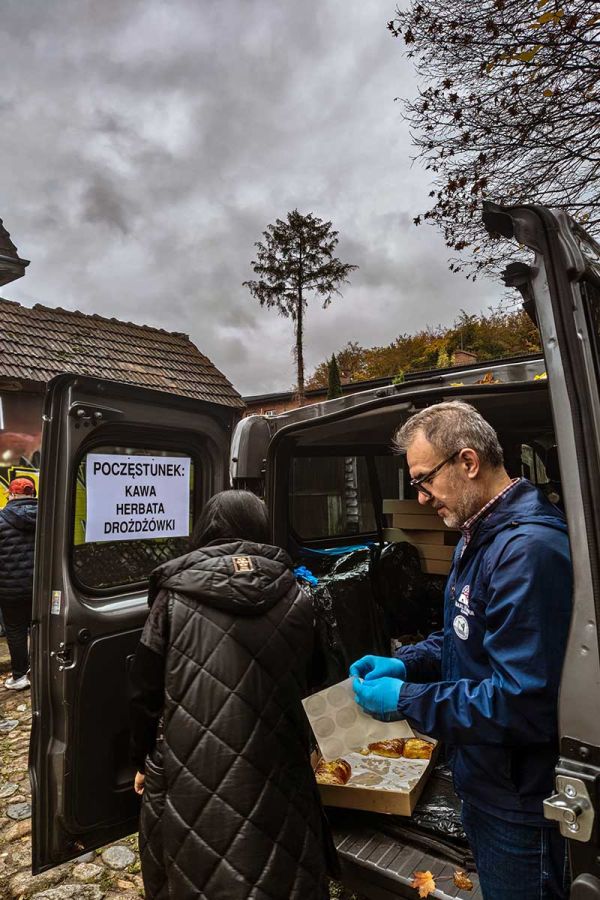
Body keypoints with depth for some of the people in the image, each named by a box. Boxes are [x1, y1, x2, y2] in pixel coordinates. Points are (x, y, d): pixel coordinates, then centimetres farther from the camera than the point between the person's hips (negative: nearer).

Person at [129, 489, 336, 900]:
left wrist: (143, 760, 14)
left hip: (190, 780, 0)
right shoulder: (297, 600, -6)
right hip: (274, 778, 0)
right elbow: (303, 685, 6)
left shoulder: (174, 596, -9)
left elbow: (145, 692, -1)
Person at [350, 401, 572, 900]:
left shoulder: (528, 549, -30)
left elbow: (522, 703, -31)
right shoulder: (478, 535, 4)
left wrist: (407, 701, -22)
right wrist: (404, 664, -1)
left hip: (520, 805, -9)